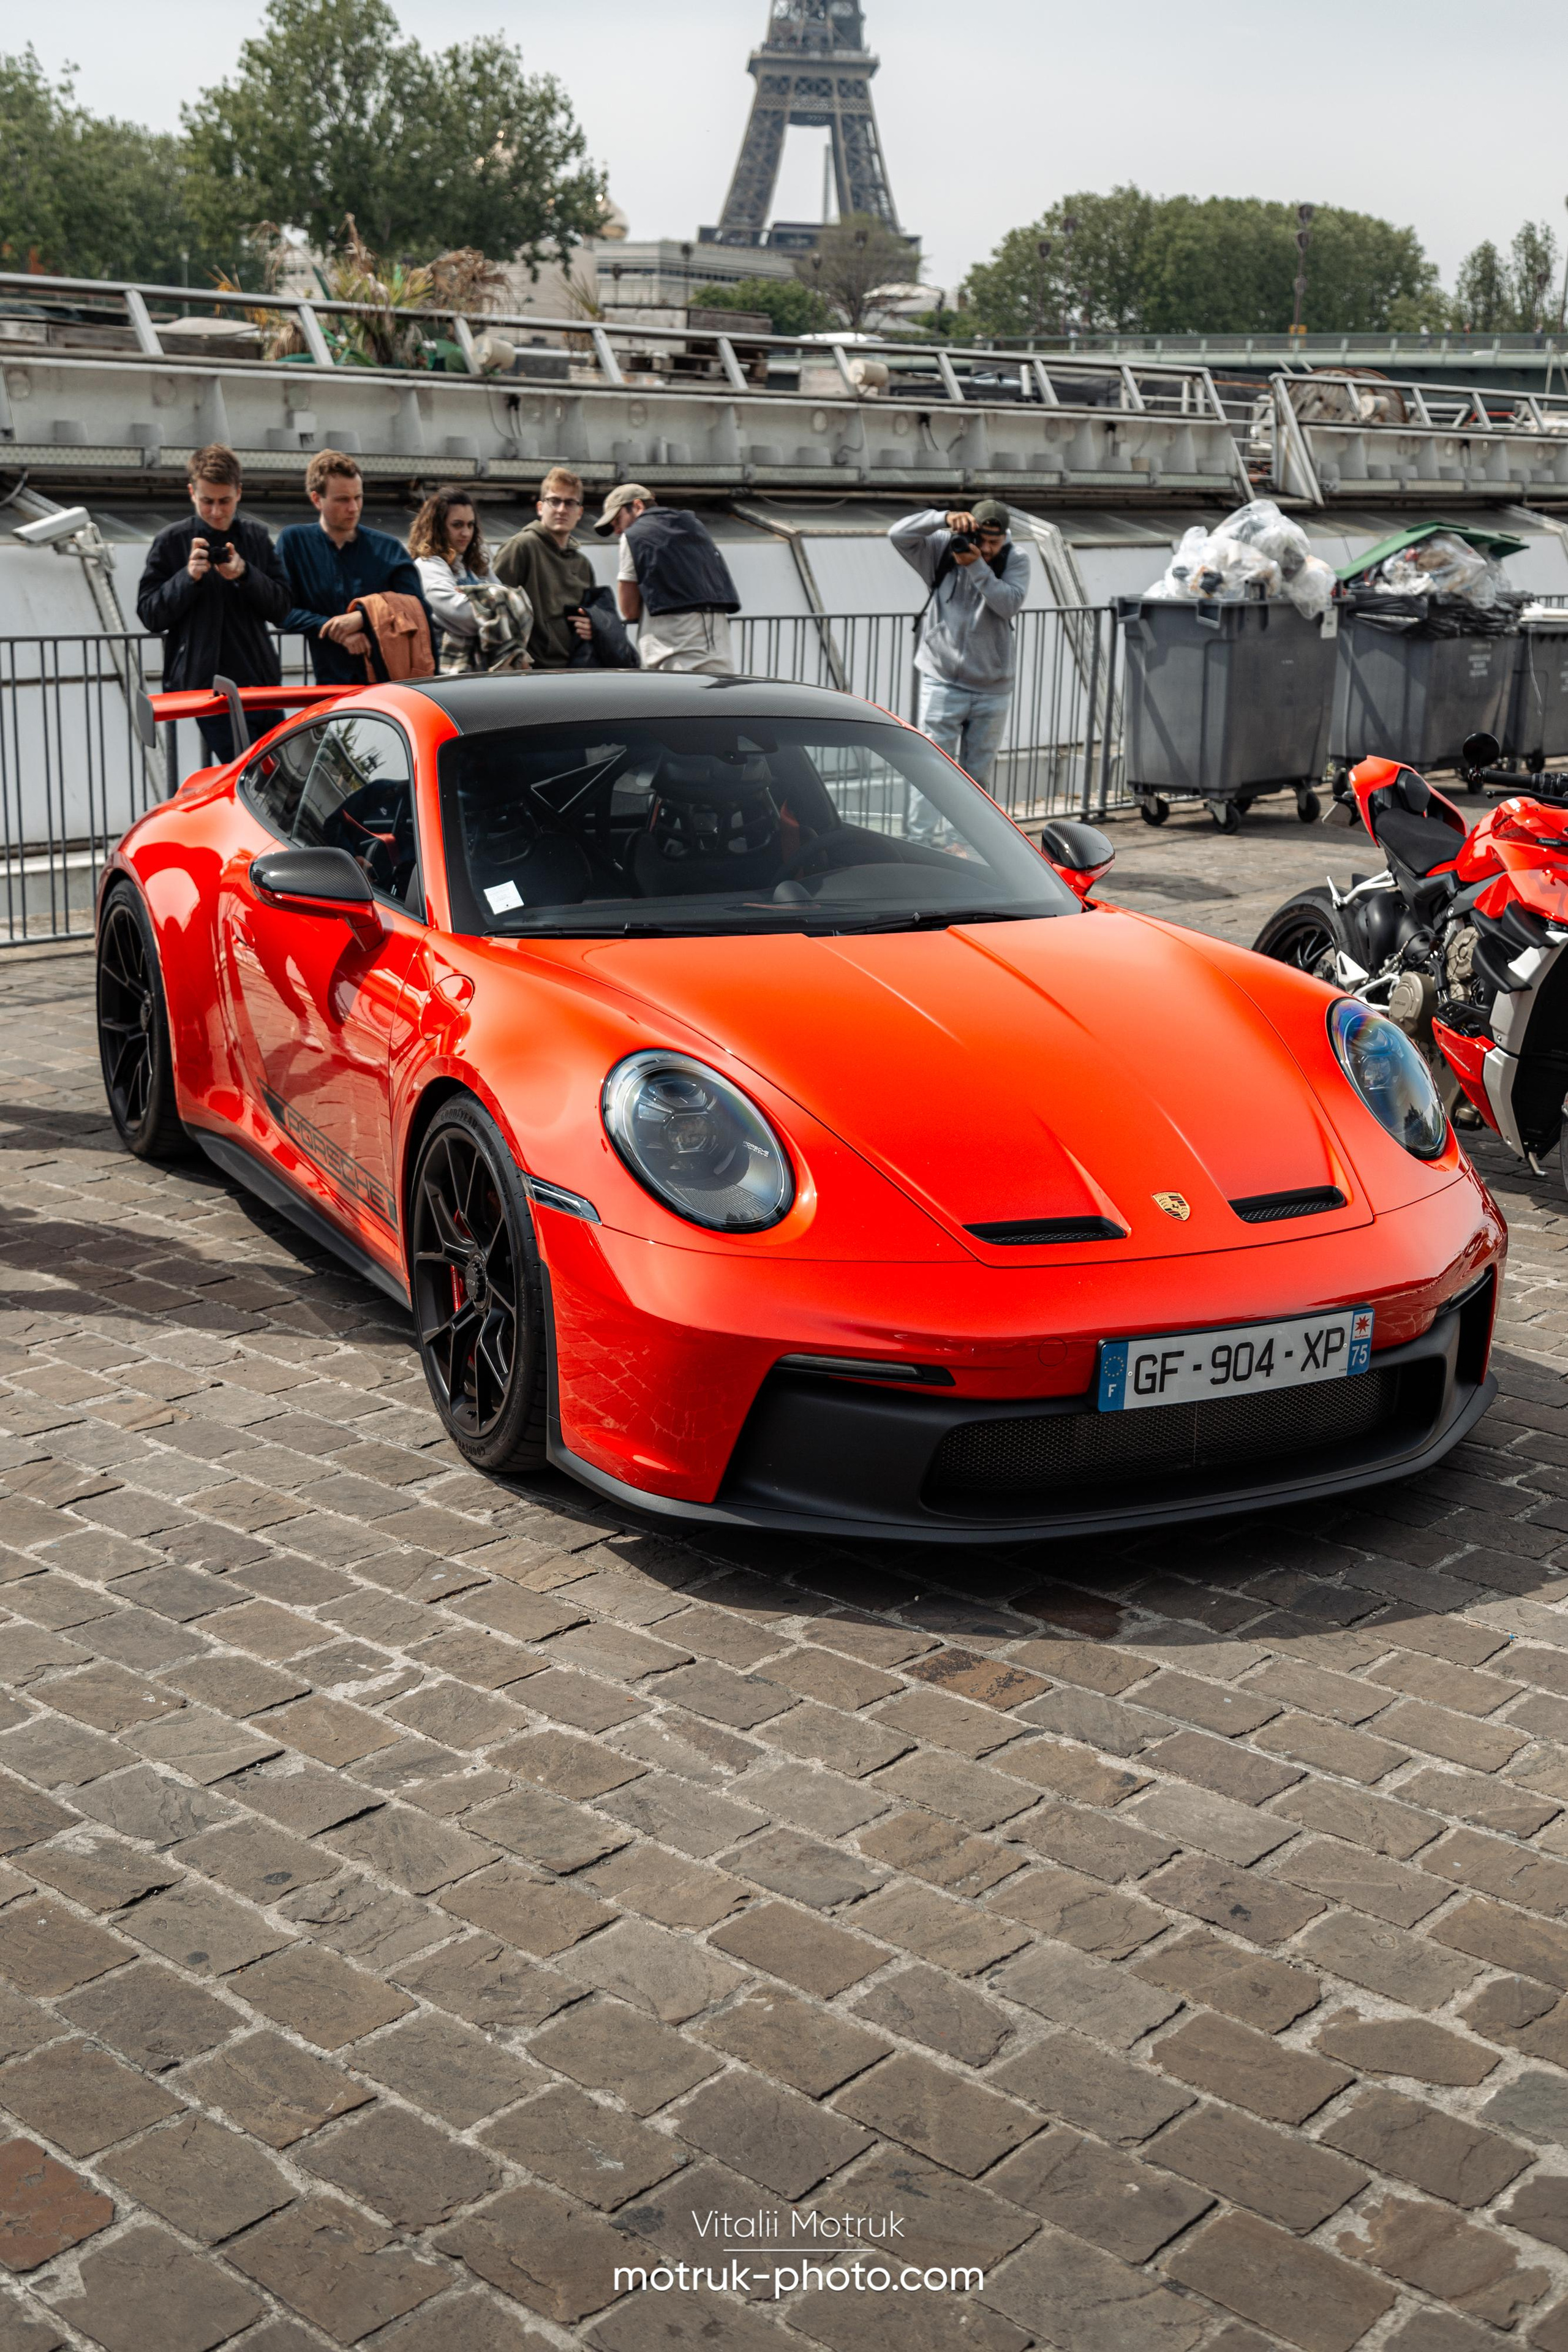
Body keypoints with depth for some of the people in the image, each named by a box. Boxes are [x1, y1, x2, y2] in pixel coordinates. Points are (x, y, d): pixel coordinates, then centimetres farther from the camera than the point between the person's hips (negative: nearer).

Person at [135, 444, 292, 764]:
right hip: (206, 684, -4)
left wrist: (245, 575, -12)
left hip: (262, 681, 4)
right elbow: (150, 615, -1)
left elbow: (281, 610, 5)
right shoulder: (171, 542, 1)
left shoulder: (258, 537, 9)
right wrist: (188, 577, -16)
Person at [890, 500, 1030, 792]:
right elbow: (899, 535, -15)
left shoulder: (1015, 560, -1)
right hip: (943, 684, -2)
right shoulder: (943, 549, -3)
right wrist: (944, 518, -27)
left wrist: (977, 566, -25)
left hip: (992, 690, 2)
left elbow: (1009, 604, -16)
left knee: (978, 779, 11)